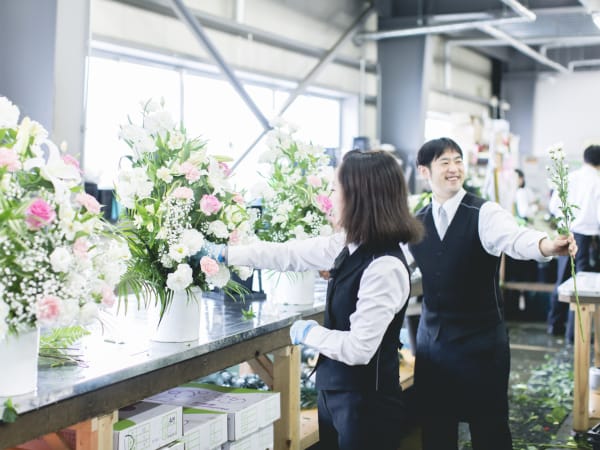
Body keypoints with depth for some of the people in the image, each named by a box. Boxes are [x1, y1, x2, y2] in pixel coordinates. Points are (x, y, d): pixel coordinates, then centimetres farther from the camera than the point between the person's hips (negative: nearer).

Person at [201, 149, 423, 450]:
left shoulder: (385, 268, -26)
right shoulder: (352, 247, 0)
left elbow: (359, 348, -26)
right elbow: (291, 254, 10)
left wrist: (309, 333, -10)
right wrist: (227, 255, 12)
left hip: (366, 404, -8)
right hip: (334, 392, 8)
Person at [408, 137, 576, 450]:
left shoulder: (485, 214, -11)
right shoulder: (416, 223, 4)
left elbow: (515, 239, -30)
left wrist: (550, 245, -52)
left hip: (481, 342, -4)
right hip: (431, 340, 4)